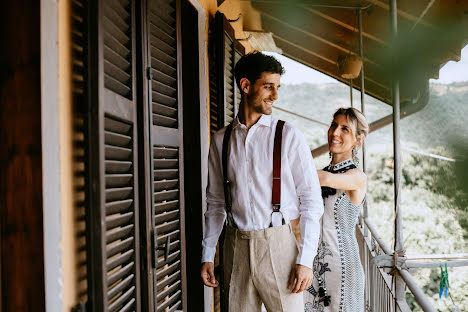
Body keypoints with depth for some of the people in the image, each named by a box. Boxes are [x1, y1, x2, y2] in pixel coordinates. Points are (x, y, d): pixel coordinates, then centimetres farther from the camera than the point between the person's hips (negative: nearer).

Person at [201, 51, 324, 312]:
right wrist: (208, 255, 9)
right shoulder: (221, 140, 8)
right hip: (237, 245, 3)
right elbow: (216, 202, 13)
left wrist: (305, 260, -10)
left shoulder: (289, 136, -2)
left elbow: (312, 200, -4)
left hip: (279, 244, -3)